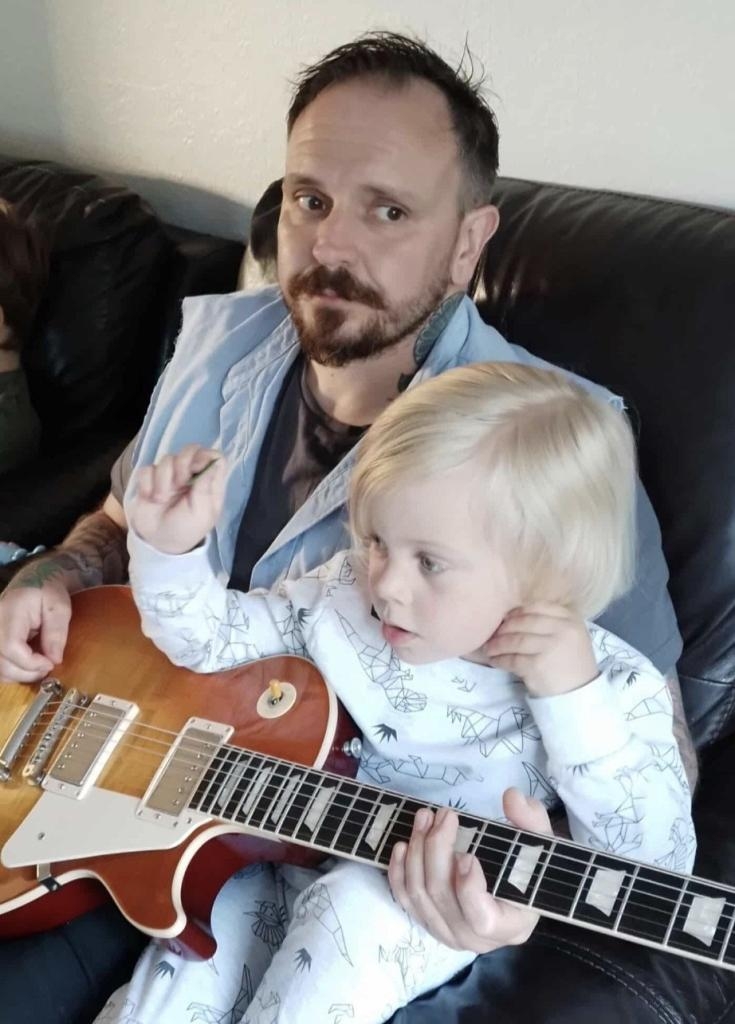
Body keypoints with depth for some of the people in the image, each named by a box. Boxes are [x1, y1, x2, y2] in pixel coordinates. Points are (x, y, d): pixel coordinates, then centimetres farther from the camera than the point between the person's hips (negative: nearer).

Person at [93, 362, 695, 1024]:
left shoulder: (610, 689, -17)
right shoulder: (344, 598, -7)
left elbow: (658, 861, -24)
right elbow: (208, 635, 3)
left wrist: (574, 701, -34)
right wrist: (169, 548, -17)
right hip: (287, 865, 4)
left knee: (360, 906, -32)